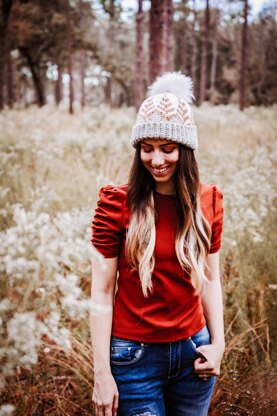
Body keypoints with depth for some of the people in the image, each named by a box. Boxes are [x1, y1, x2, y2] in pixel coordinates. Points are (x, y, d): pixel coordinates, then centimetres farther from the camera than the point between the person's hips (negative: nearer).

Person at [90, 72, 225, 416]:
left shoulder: (208, 202, -1)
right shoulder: (117, 204, -11)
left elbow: (210, 279, 9)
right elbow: (101, 293, -9)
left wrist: (218, 343, 1)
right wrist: (102, 374, -10)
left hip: (193, 352, 4)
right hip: (135, 356, -3)